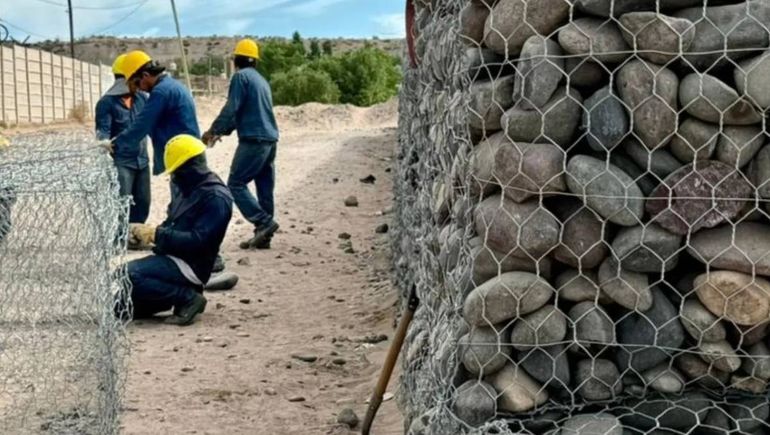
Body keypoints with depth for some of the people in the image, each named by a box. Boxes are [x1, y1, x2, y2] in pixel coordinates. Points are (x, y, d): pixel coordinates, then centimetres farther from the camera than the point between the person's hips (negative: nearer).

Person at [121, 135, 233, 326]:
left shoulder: (216, 197, -14)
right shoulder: (190, 190, 16)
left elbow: (198, 241, -23)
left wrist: (156, 234, -21)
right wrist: (145, 231, 0)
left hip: (190, 265, -10)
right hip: (171, 258, 10)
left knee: (128, 274, -27)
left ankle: (188, 297, -12)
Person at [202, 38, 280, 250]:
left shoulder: (241, 76, -4)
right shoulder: (261, 80, 21)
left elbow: (231, 109, -11)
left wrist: (212, 131, 1)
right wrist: (222, 132, 26)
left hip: (253, 140, -8)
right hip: (270, 140, 8)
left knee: (236, 184, -5)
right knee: (265, 188, 7)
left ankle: (264, 222, -15)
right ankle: (263, 236, 9)